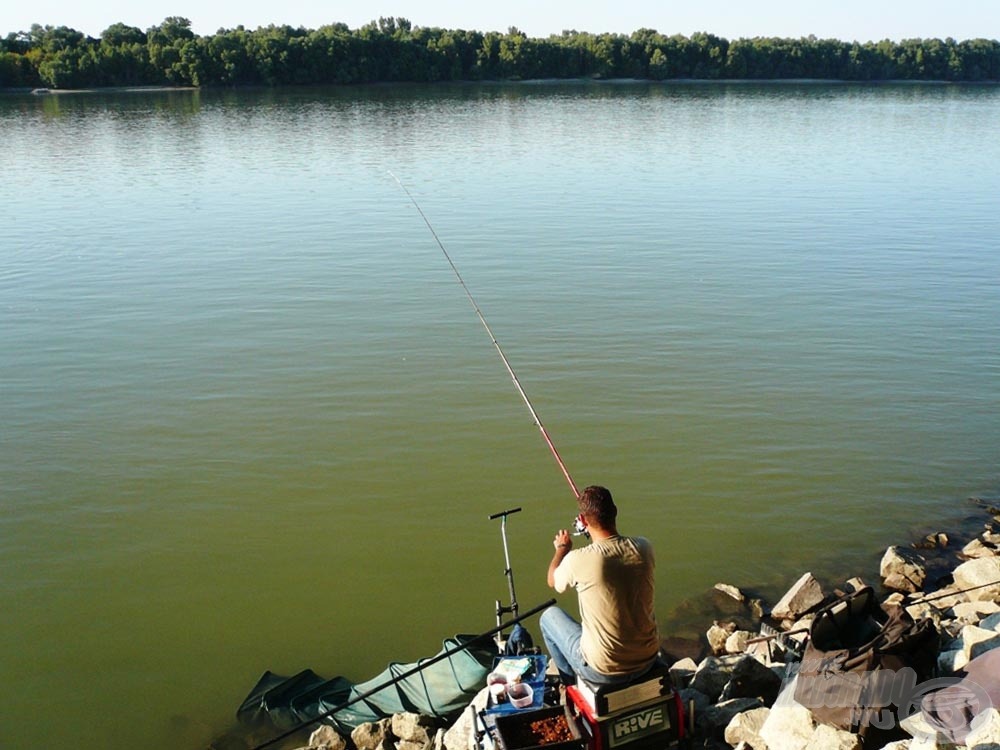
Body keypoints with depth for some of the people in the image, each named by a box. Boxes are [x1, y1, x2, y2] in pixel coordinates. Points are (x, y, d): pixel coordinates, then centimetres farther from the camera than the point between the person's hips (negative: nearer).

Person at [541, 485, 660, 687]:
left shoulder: (578, 560, -22)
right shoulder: (644, 547, -12)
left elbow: (553, 581, 2)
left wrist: (562, 548, 20)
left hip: (604, 672, -4)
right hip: (649, 658, 4)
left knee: (549, 616, 20)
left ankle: (573, 686, 34)